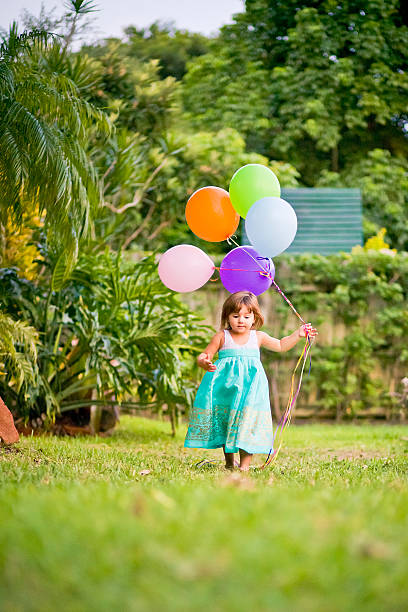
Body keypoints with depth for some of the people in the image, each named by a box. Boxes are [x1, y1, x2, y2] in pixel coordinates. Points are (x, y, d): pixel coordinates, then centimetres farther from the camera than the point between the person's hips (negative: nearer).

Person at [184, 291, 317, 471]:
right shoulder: (222, 337, 4)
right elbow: (205, 355, 2)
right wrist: (204, 363, -21)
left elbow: (281, 345, 25)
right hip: (226, 385, 0)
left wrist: (298, 334, 16)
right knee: (225, 421, 2)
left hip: (250, 383, 0)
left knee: (248, 421, -13)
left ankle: (245, 463, -9)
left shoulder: (258, 337, 11)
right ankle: (229, 462, 17)